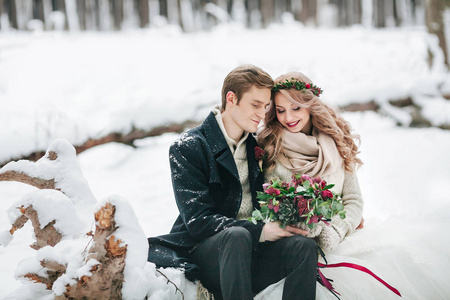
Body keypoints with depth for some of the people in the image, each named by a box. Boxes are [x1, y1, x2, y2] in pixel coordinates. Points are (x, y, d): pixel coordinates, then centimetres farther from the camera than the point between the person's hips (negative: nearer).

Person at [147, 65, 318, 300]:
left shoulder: (256, 147, 16)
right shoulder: (187, 148, -3)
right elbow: (197, 221, -12)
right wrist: (258, 231, -21)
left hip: (250, 253, 5)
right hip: (201, 252, -5)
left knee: (304, 246, -24)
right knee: (237, 235, -37)